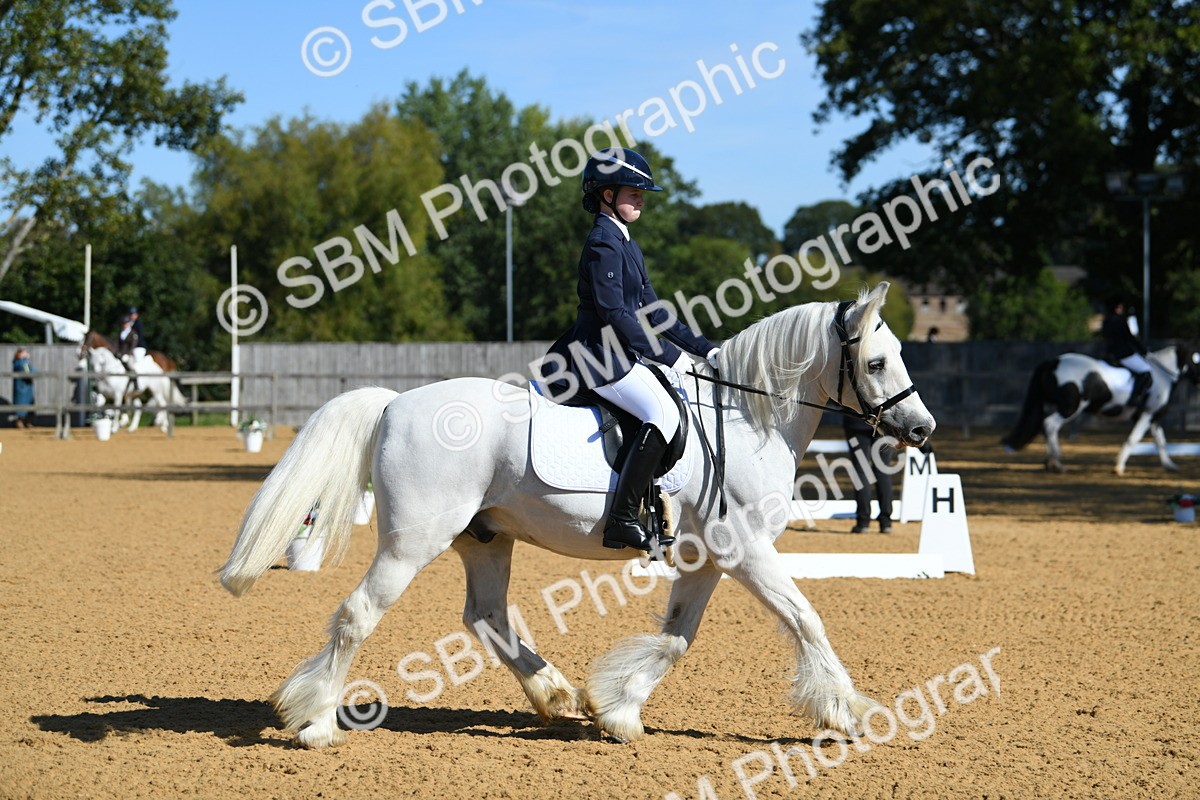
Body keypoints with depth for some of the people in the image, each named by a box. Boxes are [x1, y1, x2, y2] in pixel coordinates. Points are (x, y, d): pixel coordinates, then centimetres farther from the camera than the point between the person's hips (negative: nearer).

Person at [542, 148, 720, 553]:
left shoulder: (626, 244, 19)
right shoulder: (603, 244, -12)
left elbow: (651, 311, 21)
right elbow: (614, 314, -20)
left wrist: (705, 350, 13)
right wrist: (670, 356, -18)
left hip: (618, 354, 11)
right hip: (599, 357, -11)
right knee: (664, 413, -27)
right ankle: (622, 520, -33)